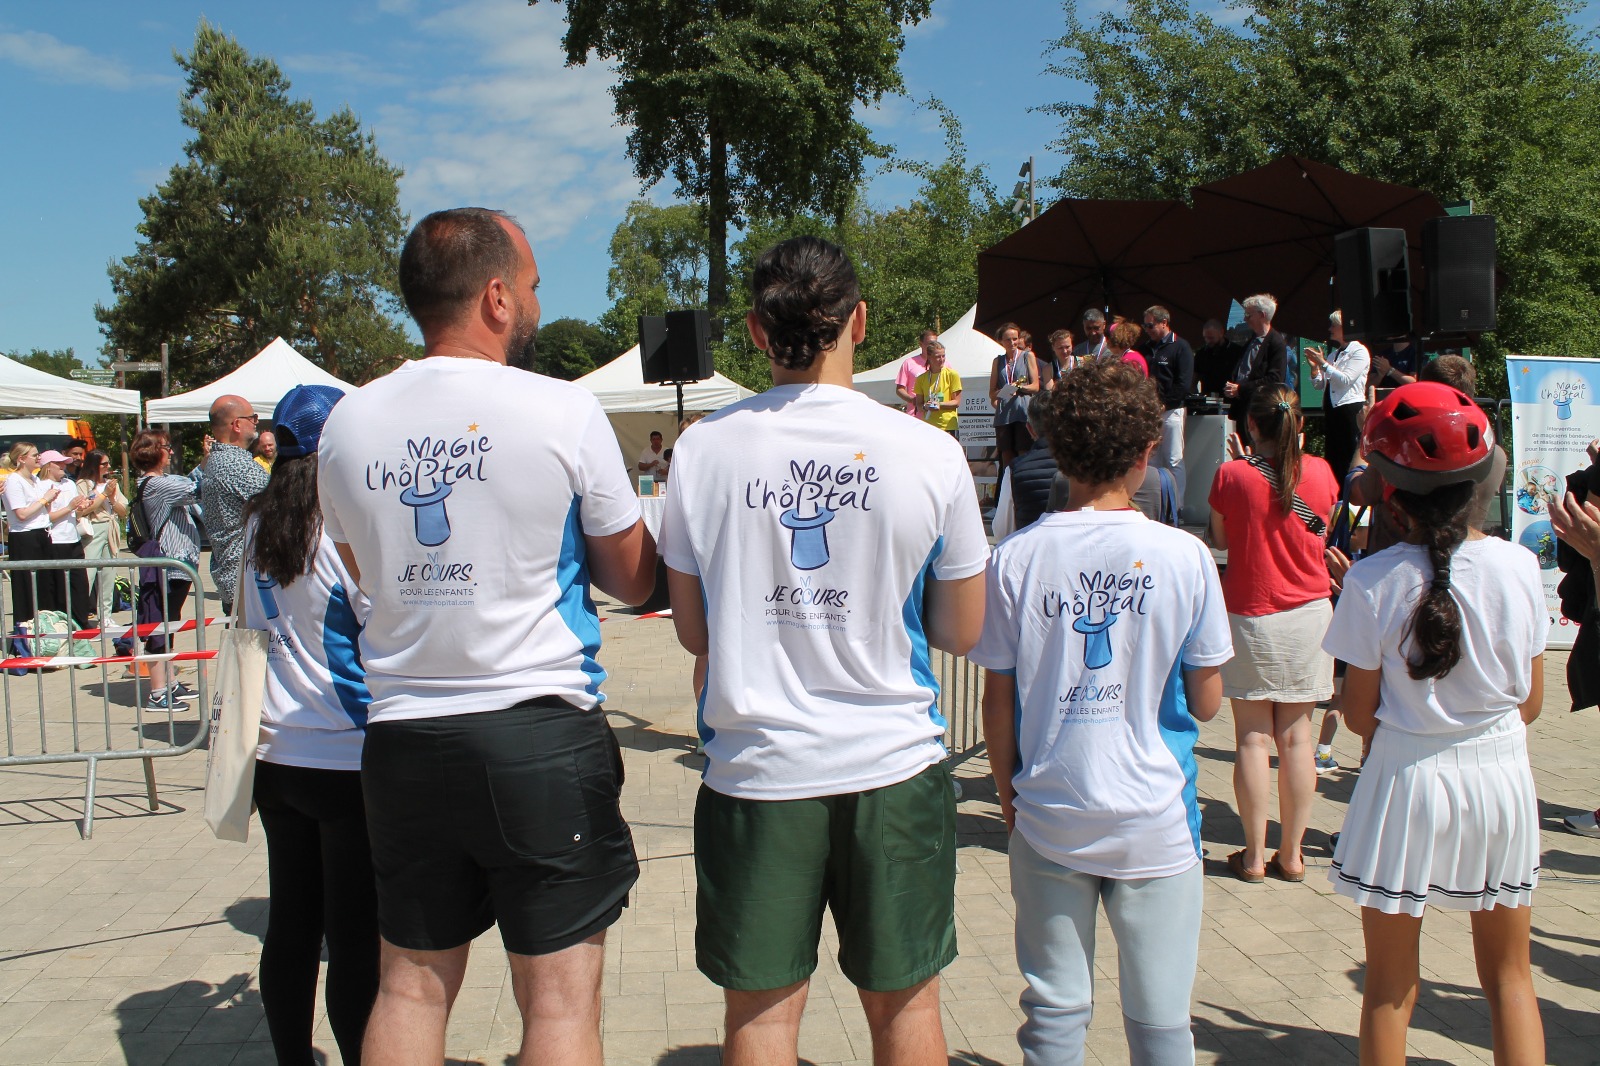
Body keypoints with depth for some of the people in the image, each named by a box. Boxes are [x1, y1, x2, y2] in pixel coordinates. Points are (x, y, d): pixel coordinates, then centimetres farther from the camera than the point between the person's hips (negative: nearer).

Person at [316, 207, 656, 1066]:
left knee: (410, 986, 17)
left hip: (401, 738, 5)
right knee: (559, 996, 6)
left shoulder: (346, 424, 3)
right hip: (540, 735, -4)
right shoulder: (563, 411, -10)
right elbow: (633, 579, 0)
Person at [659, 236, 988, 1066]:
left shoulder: (704, 448, -5)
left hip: (755, 771, 1)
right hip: (894, 767, 0)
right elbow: (961, 632, 2)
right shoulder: (929, 453, -7)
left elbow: (693, 631, 3)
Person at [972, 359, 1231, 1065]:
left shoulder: (1017, 558, -8)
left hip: (1048, 817, 1)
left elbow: (997, 701, -2)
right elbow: (1206, 702, -1)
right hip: (1156, 821, -1)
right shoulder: (1185, 557, -9)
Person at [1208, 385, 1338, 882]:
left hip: (1250, 615, -2)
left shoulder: (1232, 475, -10)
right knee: (1296, 734, 8)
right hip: (1309, 612, 2)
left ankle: (1254, 854, 8)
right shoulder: (1320, 472, -2)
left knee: (1253, 736, 4)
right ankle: (1291, 854, 15)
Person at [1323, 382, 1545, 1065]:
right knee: (1509, 977, 20)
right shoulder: (1519, 566, -8)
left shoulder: (1374, 581, -16)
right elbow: (1532, 702, 1)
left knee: (1390, 986, 13)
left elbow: (1359, 714, -9)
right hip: (1503, 777, 3)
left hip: (1409, 781, -3)